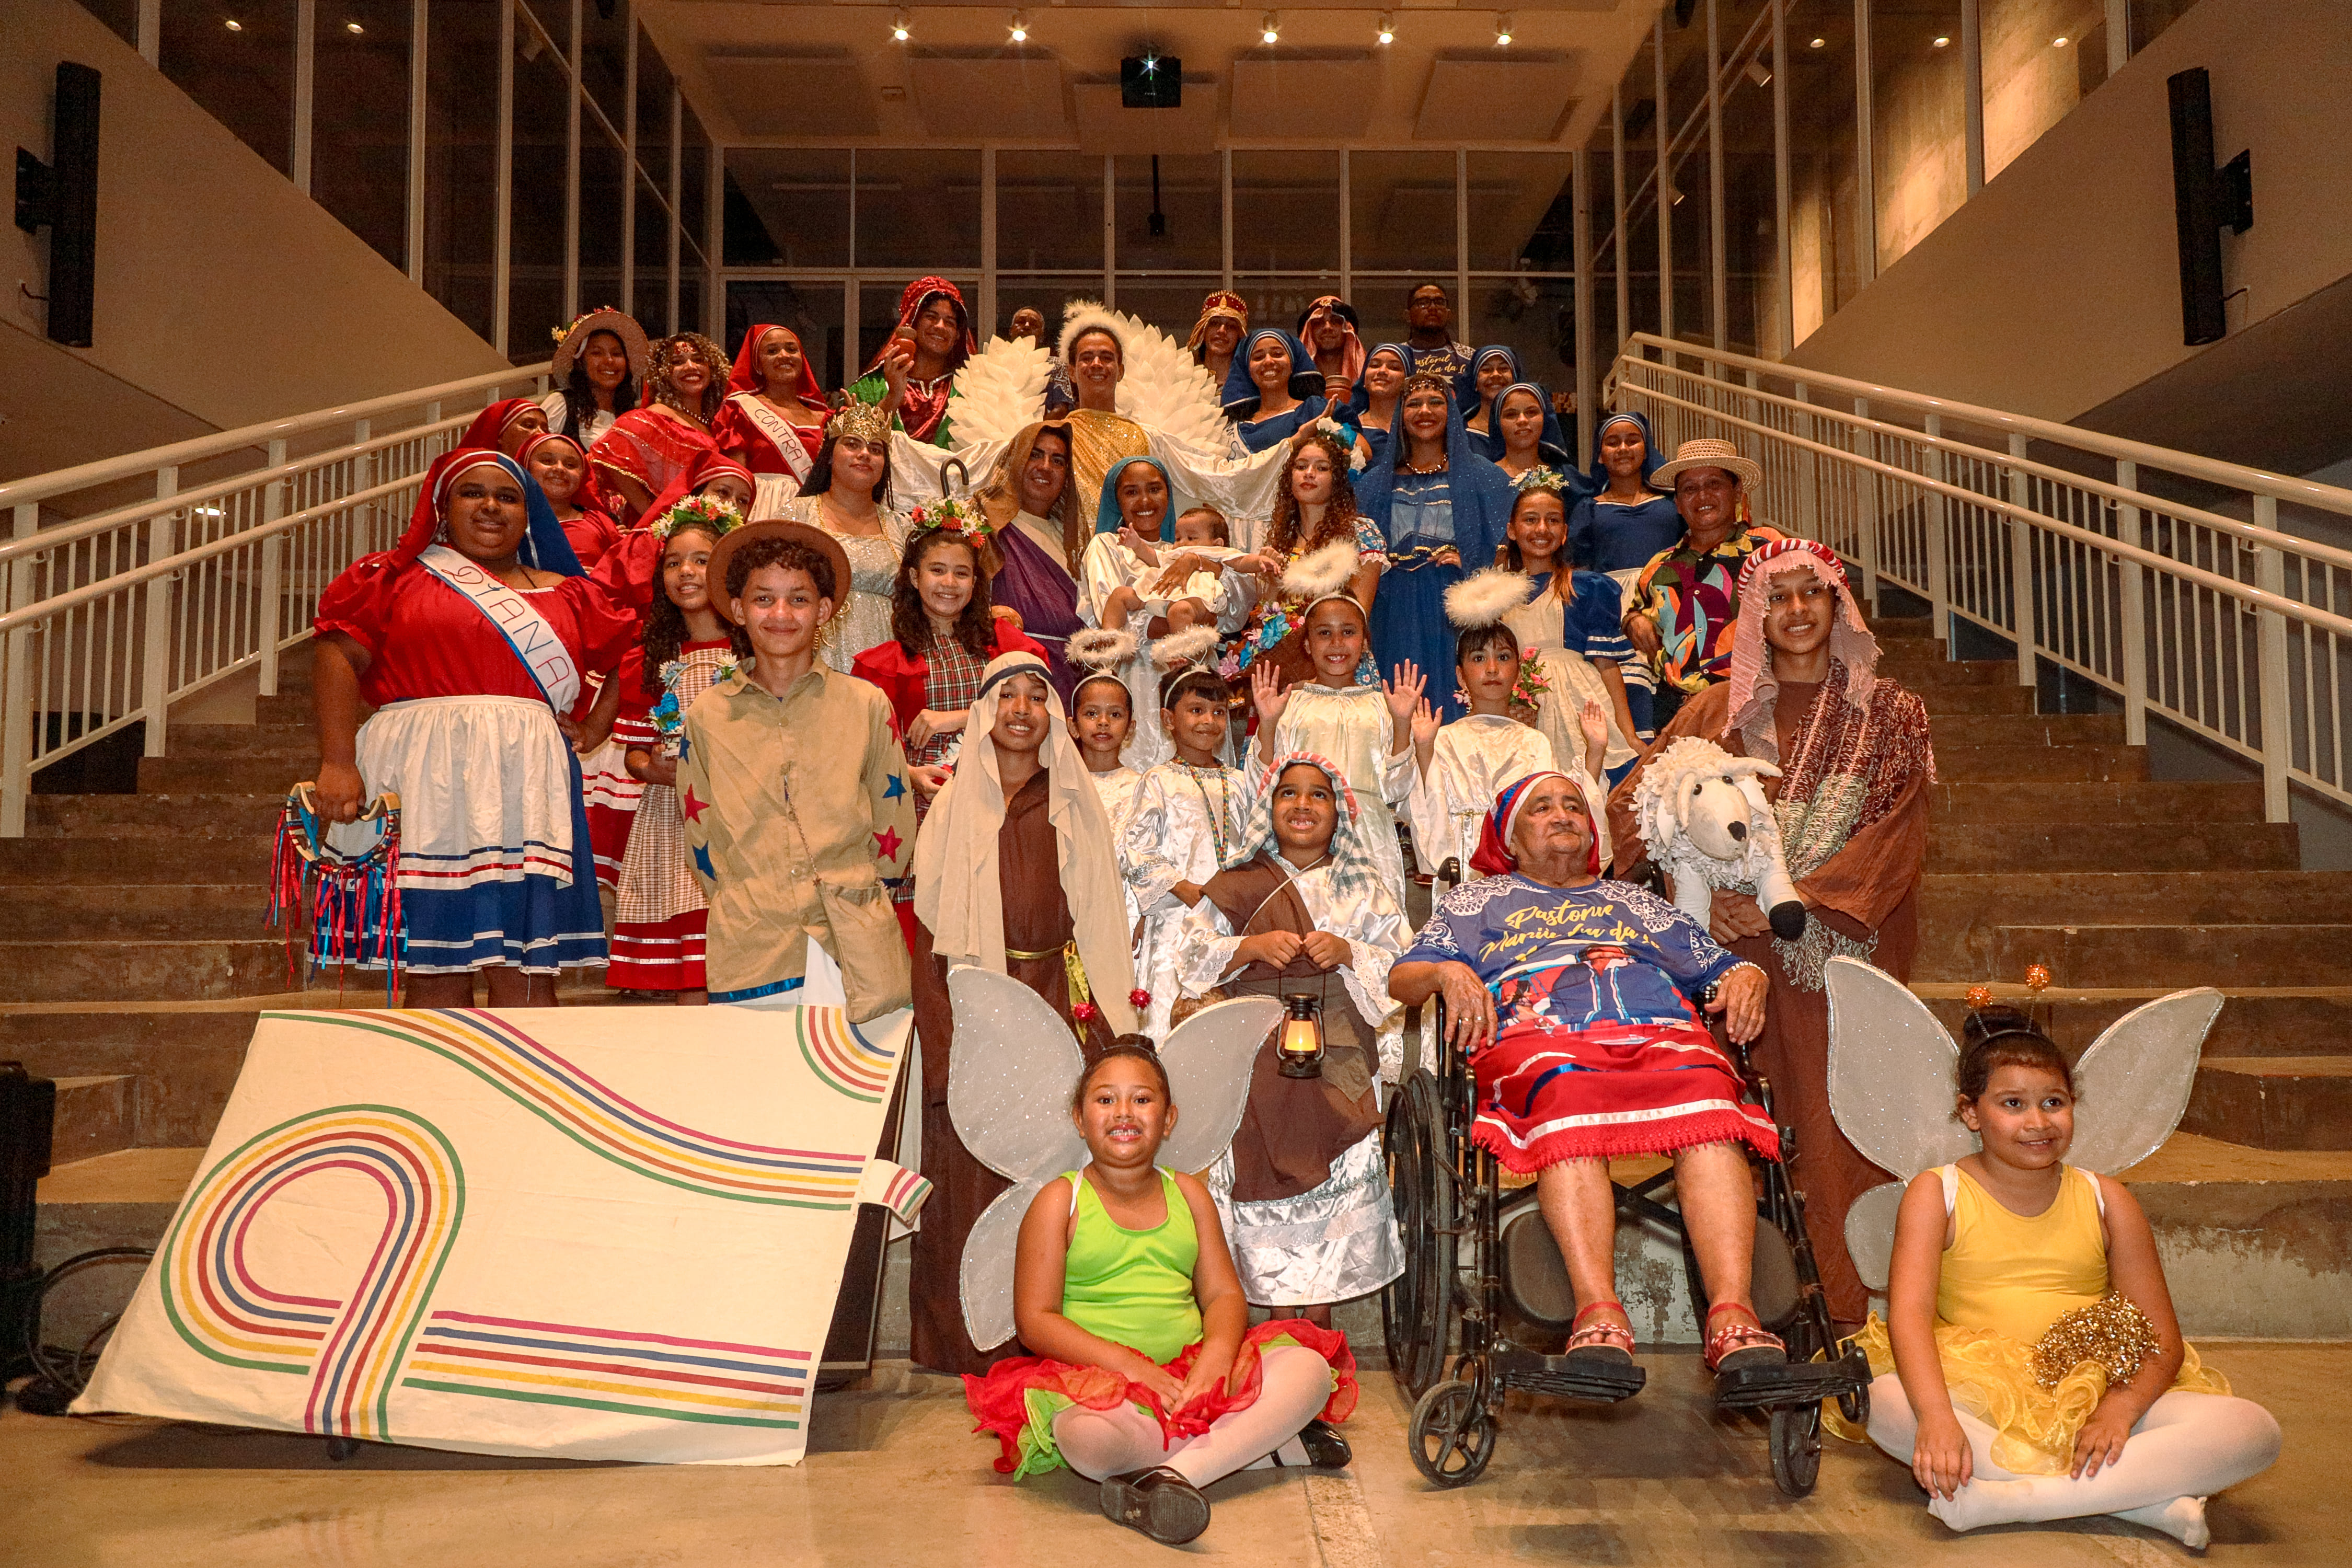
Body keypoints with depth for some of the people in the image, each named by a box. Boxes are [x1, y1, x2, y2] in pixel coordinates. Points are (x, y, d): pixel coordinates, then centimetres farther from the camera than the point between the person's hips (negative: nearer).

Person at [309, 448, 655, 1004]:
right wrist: (337, 763, -10)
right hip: (426, 784, -2)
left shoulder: (565, 595, 22)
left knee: (528, 974, -4)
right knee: (437, 973, -5)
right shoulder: (399, 576, 12)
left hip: (525, 786, 3)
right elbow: (339, 656, 2)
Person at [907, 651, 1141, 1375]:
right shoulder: (955, 805, 6)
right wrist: (946, 1035, -9)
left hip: (1057, 999, 1)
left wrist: (1096, 1014, -3)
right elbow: (929, 927, 2)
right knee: (971, 1171, -1)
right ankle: (967, 1339, 9)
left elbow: (1097, 918, 8)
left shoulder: (1076, 806, 10)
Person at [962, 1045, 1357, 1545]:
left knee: (1309, 1368, -17)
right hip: (1097, 1381, -4)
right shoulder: (1060, 1202, 1)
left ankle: (1173, 1473, -28)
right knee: (1086, 1436, -39)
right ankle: (1267, 1442, -23)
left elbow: (1224, 1293, 8)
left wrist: (1217, 1353, -16)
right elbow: (1035, 1320, -6)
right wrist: (1125, 1363, -20)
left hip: (1193, 1373, 4)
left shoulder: (1188, 1194, 13)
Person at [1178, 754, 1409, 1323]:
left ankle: (1319, 1320, 6)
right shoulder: (1239, 885, 12)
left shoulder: (1363, 889, 15)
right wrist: (1252, 946, -11)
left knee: (1340, 1172, -5)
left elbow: (1400, 963, 6)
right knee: (1267, 1166, -7)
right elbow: (1196, 952, 4)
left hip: (1340, 1056, 1)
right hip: (1261, 1055, -1)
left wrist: (1348, 952, -11)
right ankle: (1283, 1322, 3)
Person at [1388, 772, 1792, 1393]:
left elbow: (1721, 968, 32)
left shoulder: (1638, 902, 39)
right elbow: (1402, 979, 21)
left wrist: (1747, 978, 8)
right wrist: (1447, 973, -1)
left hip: (1662, 1034, 2)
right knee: (1567, 1096, -41)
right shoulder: (1477, 900, 33)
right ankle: (1599, 1314, -51)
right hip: (1538, 1034, -2)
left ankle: (1733, 1317, -49)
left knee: (1708, 1107, -36)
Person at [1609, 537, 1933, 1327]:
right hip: (1752, 953, 1)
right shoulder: (1719, 711, 12)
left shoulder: (1888, 713, 8)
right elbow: (1642, 809, 6)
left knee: (1846, 1122, -7)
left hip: (1852, 943, -1)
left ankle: (1856, 1314, 0)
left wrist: (1790, 903, -14)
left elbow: (1897, 834, -3)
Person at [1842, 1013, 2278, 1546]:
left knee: (2254, 1429, -20)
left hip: (2092, 1397, 3)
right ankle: (2142, 1498, -29)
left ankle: (2000, 1500, -30)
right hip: (1977, 1398, -3)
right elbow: (1909, 1314, -13)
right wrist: (1937, 1417, -31)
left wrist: (2121, 1407, -18)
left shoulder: (2107, 1201, 10)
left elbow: (2164, 1340, 4)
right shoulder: (1937, 1194, 2)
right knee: (1886, 1403, -35)